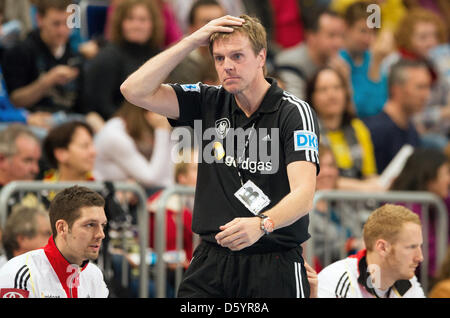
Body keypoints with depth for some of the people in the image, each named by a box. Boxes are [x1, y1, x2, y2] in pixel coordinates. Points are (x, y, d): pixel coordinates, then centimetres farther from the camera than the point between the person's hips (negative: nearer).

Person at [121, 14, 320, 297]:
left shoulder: (295, 112, -8)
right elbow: (135, 91, -1)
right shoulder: (209, 103, 8)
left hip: (274, 266, -4)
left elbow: (304, 195, -20)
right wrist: (193, 41, -5)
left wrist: (261, 224, -41)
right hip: (211, 261, 4)